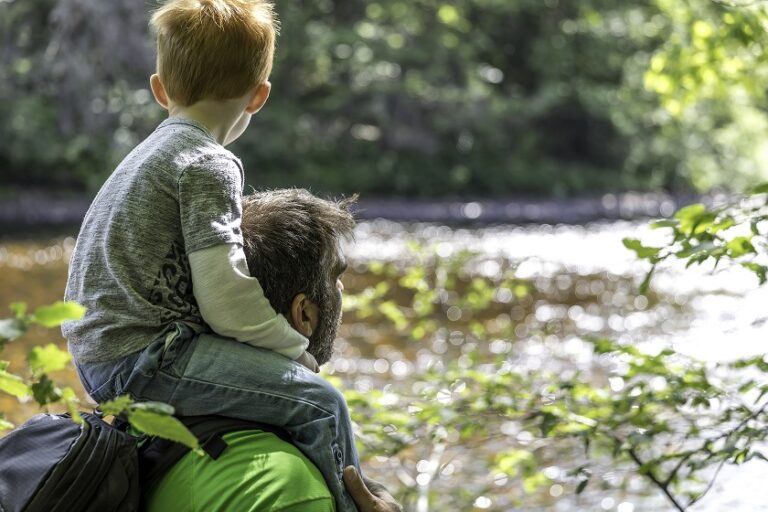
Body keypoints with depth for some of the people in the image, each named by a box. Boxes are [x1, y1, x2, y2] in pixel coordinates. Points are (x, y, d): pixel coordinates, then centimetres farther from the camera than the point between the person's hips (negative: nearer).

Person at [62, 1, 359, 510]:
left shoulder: (151, 151, 17)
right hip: (141, 357, -10)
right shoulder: (209, 165, -12)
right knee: (321, 404, -14)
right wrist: (297, 348, -5)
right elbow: (225, 300, -19)